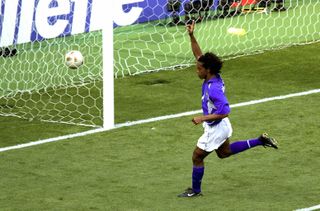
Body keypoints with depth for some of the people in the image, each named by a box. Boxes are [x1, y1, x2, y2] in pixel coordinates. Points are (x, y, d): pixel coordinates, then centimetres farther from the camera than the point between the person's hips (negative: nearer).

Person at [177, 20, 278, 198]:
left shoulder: (214, 89, -32)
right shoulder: (212, 77, -7)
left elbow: (224, 111, -34)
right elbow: (198, 55, -1)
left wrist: (202, 118, -32)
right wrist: (191, 36, -12)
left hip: (216, 128, -10)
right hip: (220, 127, 10)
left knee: (197, 157, 5)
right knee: (224, 152, 31)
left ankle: (195, 190, 21)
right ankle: (260, 141, 27)